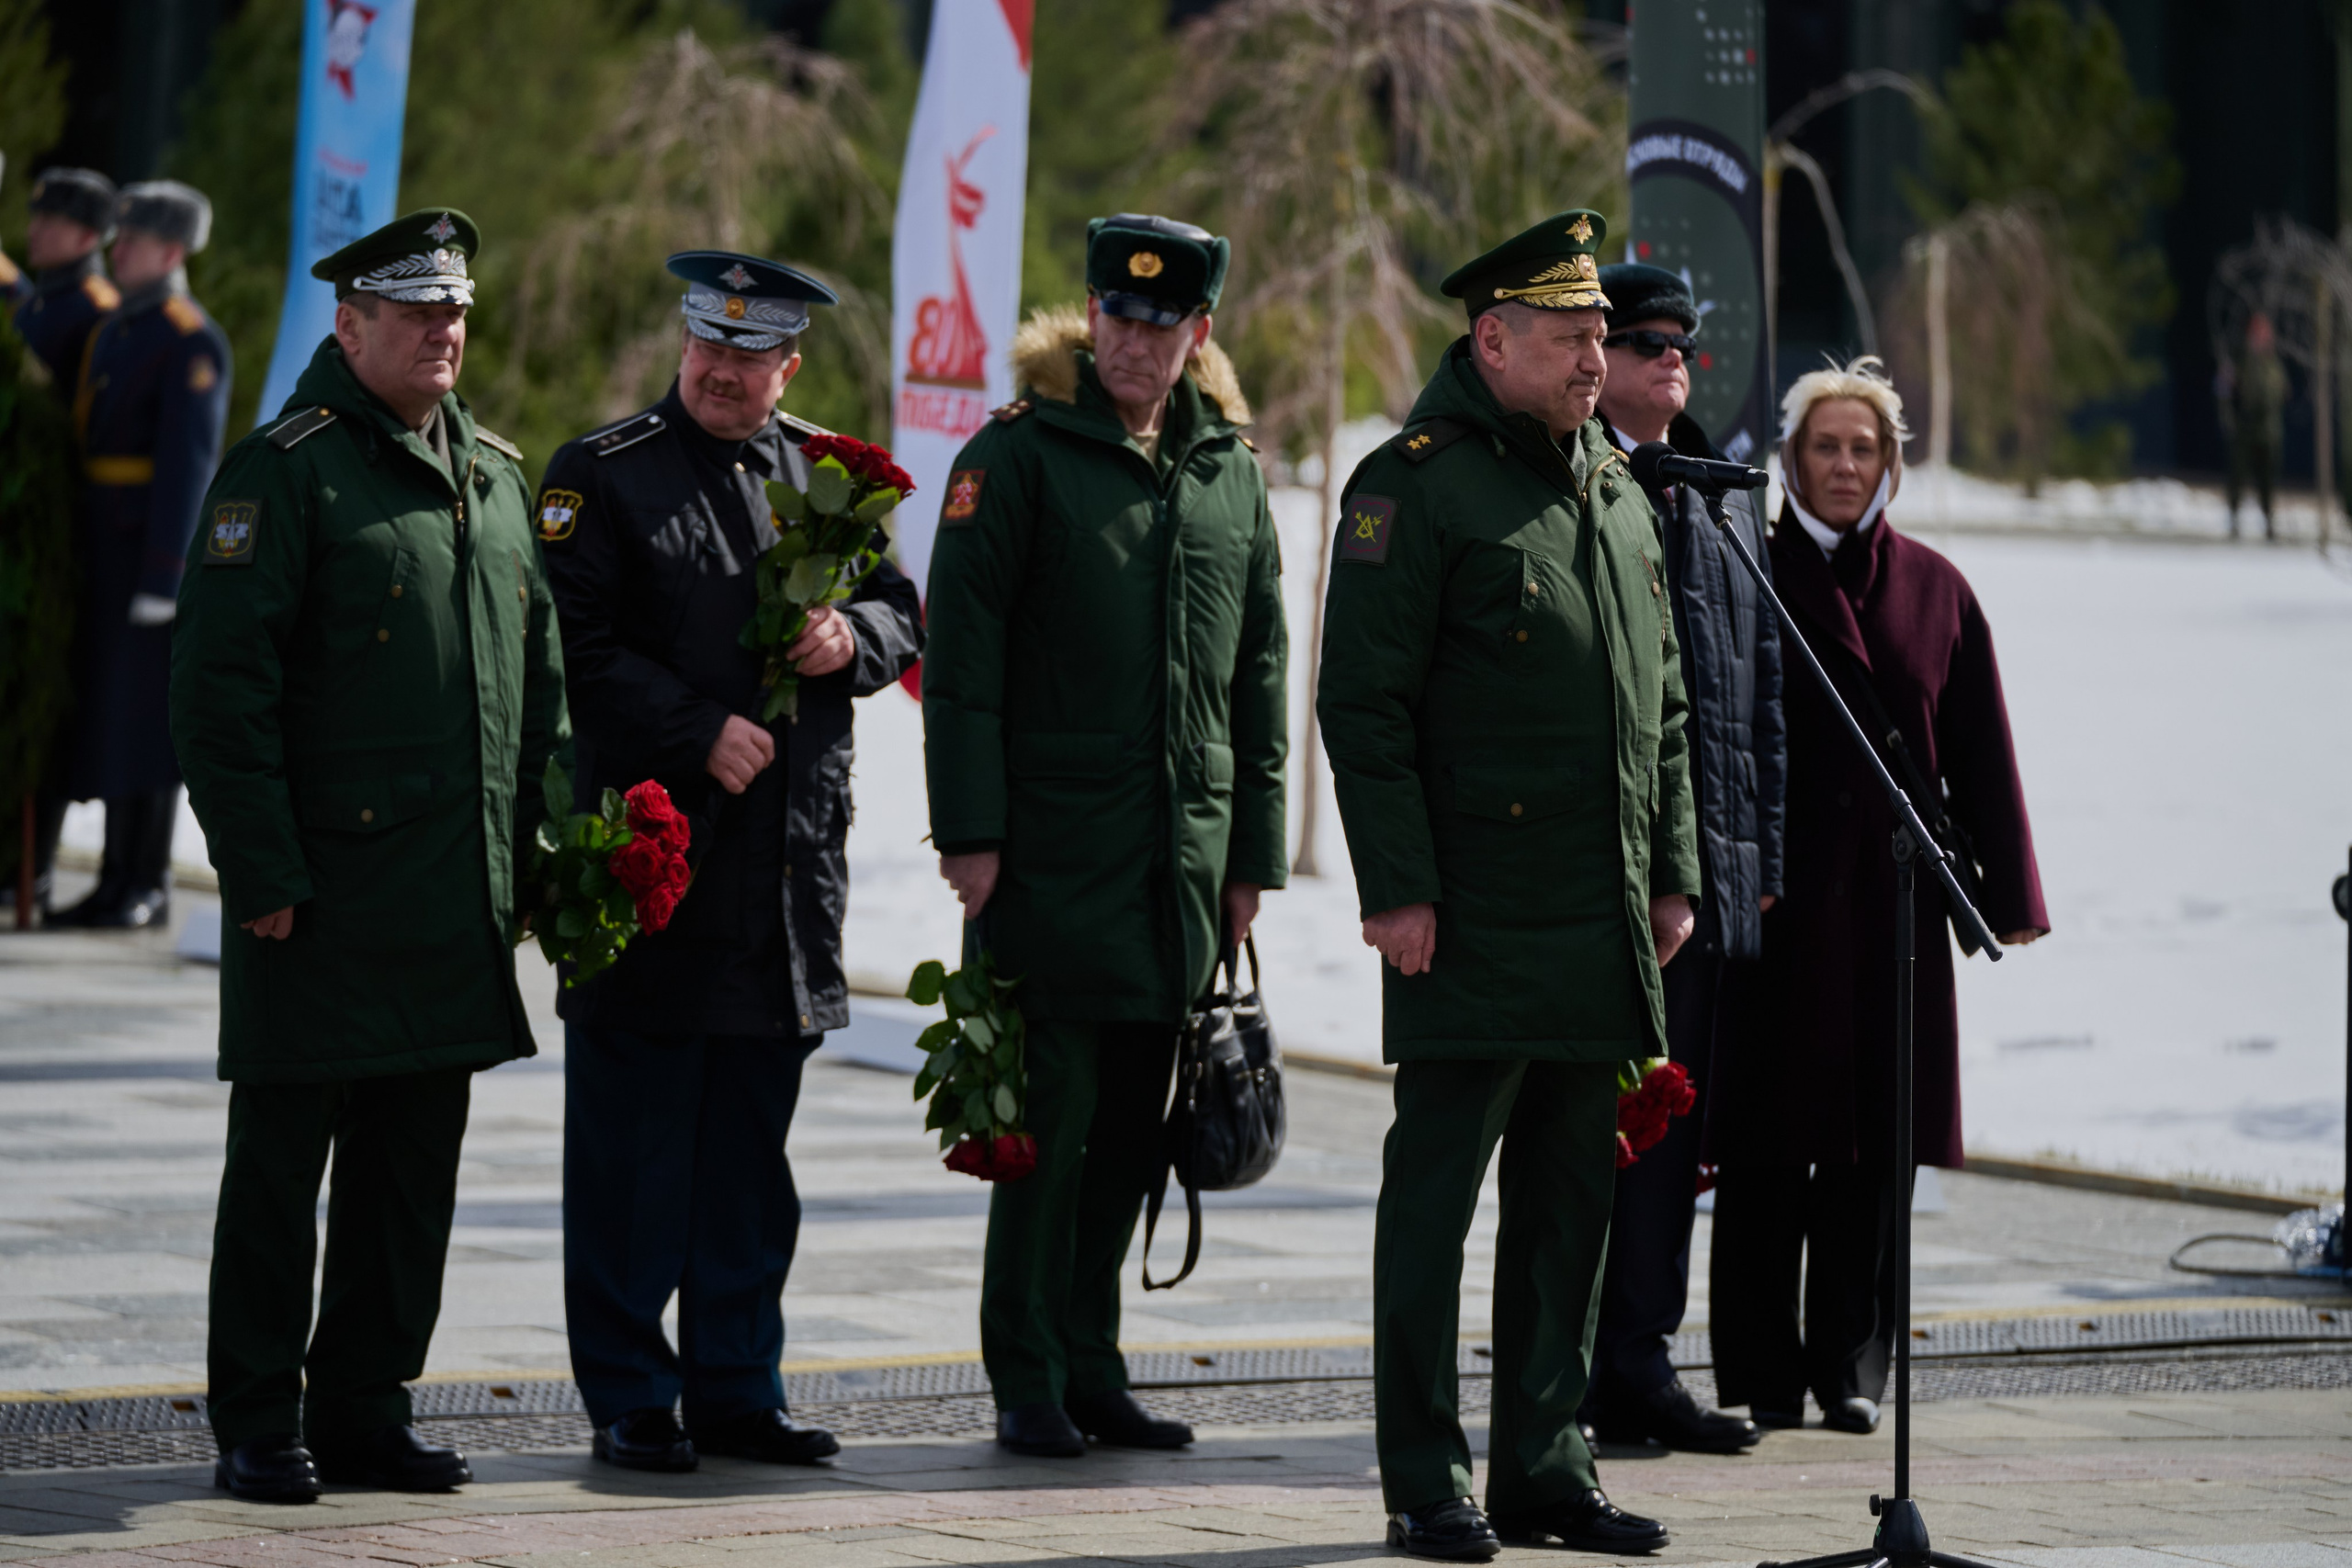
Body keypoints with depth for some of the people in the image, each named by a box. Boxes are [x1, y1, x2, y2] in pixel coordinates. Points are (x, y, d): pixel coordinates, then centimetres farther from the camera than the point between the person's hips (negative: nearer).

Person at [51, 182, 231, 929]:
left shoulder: (192, 342, -11)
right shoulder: (111, 330, 16)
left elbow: (188, 462, -16)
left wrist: (162, 577, -20)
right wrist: (76, 554, 15)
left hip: (157, 547, -8)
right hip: (106, 551, 8)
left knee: (144, 713, -5)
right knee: (104, 712, 8)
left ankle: (148, 887, 0)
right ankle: (118, 881, 13)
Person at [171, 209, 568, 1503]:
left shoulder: (495, 477, 15)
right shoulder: (285, 470, -8)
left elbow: (542, 677, 21)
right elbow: (219, 685, -12)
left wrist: (528, 849, 13)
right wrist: (261, 872, -15)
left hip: (458, 900, 7)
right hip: (324, 896, -7)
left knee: (414, 1163, 10)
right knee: (280, 1165, 1)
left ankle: (365, 1408, 19)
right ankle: (259, 1429, 8)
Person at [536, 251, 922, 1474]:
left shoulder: (826, 474, 13)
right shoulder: (601, 475, -3)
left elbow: (902, 614, 18)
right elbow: (578, 647, -10)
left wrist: (853, 638, -4)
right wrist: (701, 732, -17)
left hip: (791, 863, 5)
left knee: (750, 1144, 11)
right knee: (632, 1144, -1)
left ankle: (736, 1387, 18)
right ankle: (629, 1401, 7)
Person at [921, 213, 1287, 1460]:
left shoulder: (1229, 471, 13)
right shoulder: (1019, 454, -3)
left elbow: (1260, 674, 17)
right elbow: (959, 653, -7)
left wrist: (1251, 849, 12)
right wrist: (969, 829, -13)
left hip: (1184, 849, 5)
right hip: (1051, 845, -5)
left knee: (1132, 1125, 8)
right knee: (1052, 1121, -4)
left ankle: (1090, 1369, 17)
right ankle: (1029, 1386, 3)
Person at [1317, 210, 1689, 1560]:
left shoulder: (1617, 488, 16)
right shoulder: (1419, 484, -7)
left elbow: (1663, 701, 21)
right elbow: (1364, 702, -11)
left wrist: (1673, 873, 15)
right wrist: (1396, 886, -16)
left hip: (1602, 927, 7)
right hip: (1473, 918, -7)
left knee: (1573, 1197, 10)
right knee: (1435, 1193, -3)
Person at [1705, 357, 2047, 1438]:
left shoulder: (1934, 590, 9)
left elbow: (1978, 752, 9)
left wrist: (2000, 893, 4)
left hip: (1892, 899, 2)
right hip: (1775, 896, -2)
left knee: (1876, 1139, 4)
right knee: (1769, 1141, -1)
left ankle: (1851, 1364, 13)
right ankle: (1765, 1374, 5)